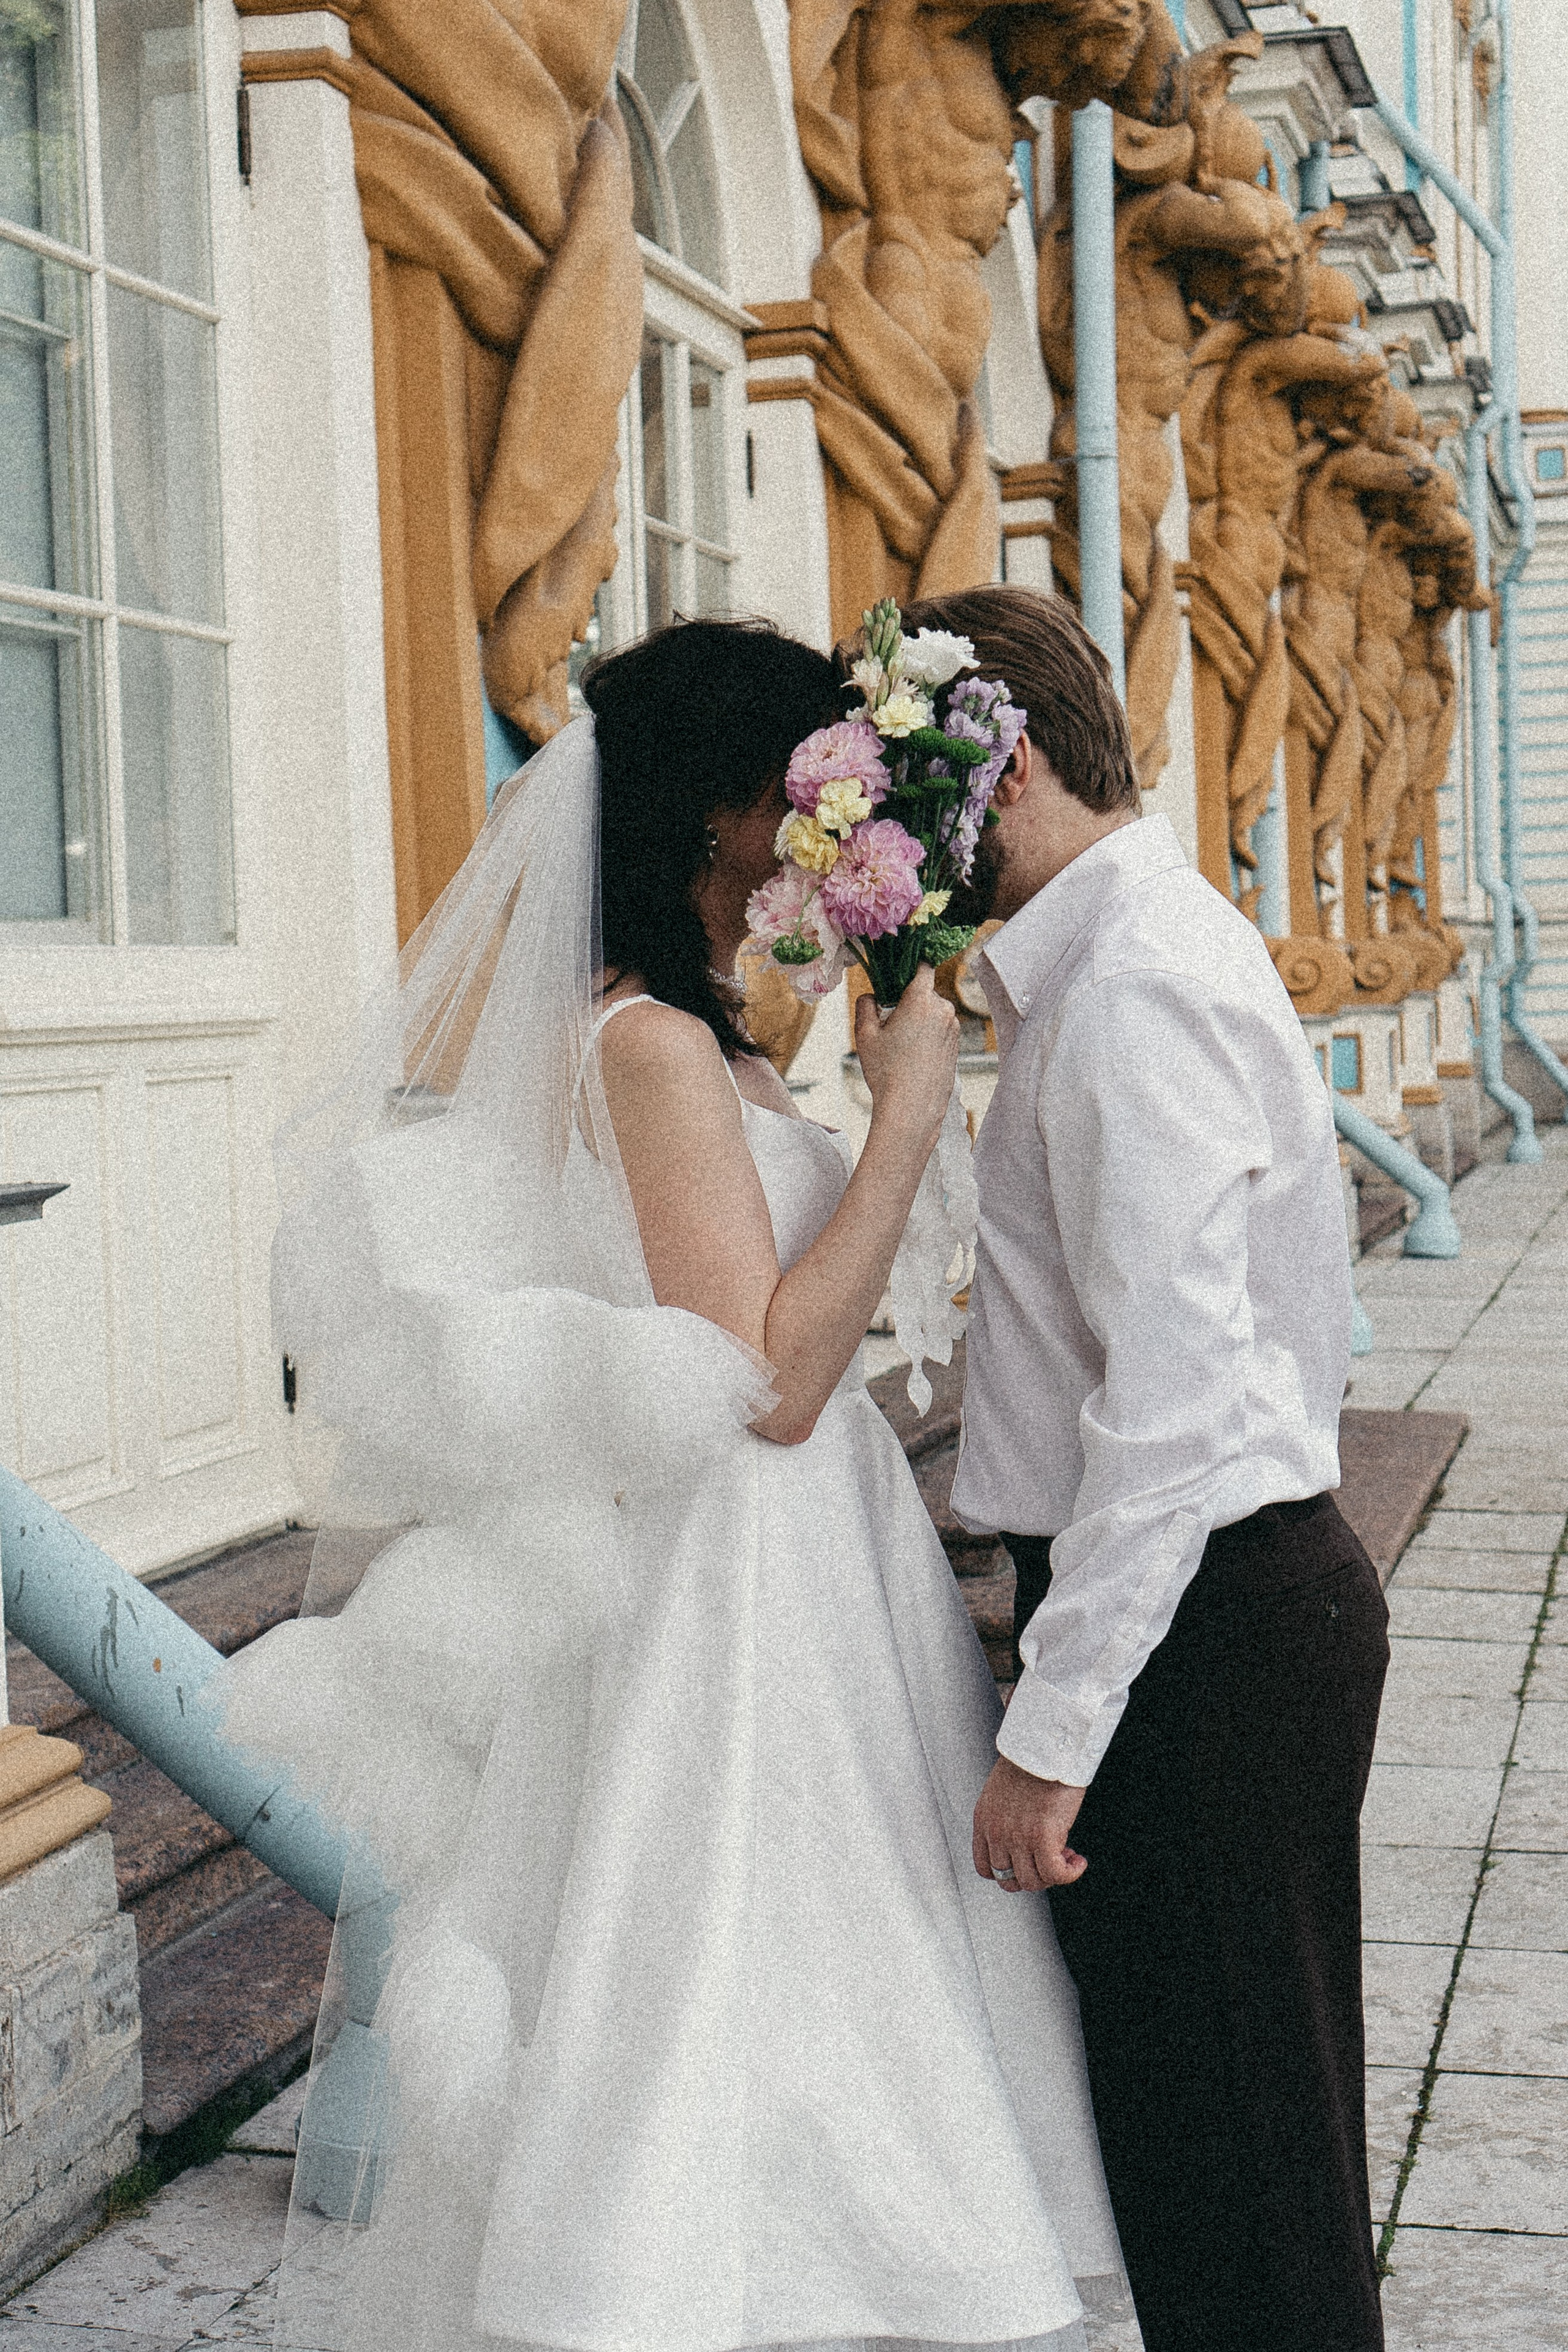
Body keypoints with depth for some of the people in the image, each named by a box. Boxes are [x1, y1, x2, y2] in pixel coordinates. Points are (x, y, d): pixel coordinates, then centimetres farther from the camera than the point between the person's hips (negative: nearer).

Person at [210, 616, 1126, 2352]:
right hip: (733, 1609, -10)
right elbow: (770, 1378, -23)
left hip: (796, 1570, 10)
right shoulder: (650, 1043, -17)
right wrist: (907, 1109, -20)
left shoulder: (699, 1034, 12)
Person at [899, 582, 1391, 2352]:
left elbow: (1176, 1393, -25)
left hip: (1202, 1624, -10)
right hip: (1246, 1591, 10)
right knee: (1192, 2122, 20)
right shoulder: (1131, 949, 14)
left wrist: (1051, 1729, -23)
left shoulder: (1132, 983, -19)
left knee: (1232, 2154, 1)